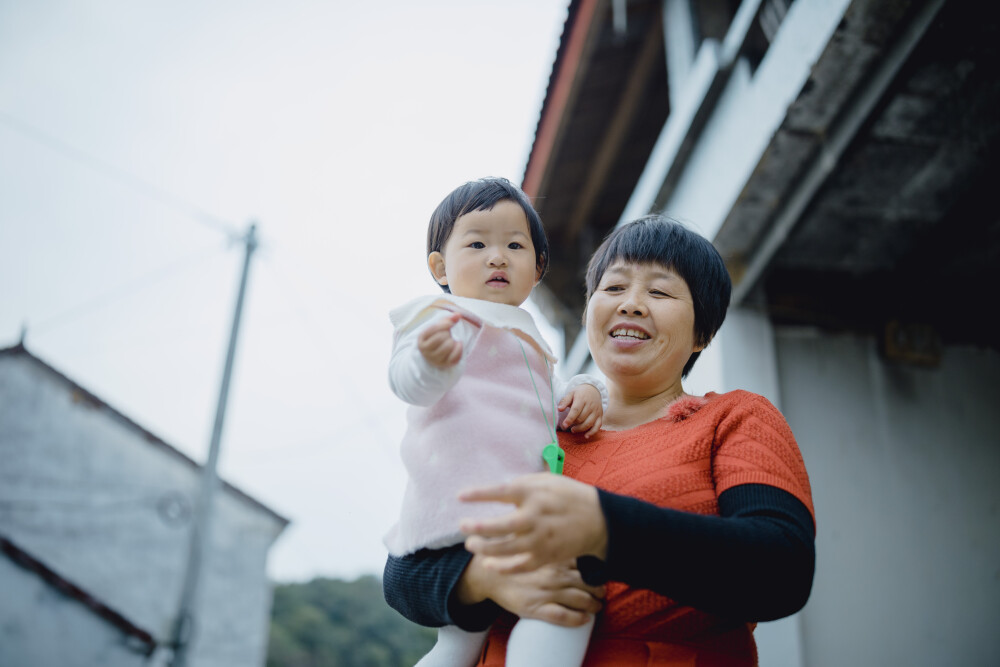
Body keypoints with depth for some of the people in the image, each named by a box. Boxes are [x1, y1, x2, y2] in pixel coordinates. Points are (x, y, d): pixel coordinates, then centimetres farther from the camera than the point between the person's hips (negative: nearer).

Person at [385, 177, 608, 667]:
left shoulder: (525, 338, 31)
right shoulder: (445, 315, 2)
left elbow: (546, 401, 33)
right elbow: (411, 386, -14)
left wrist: (583, 392, 10)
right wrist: (430, 360, -38)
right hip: (470, 495, -10)